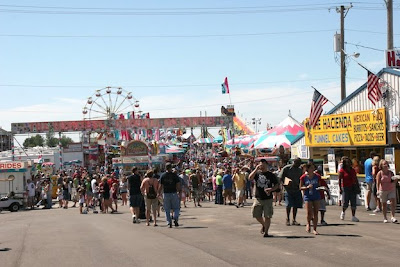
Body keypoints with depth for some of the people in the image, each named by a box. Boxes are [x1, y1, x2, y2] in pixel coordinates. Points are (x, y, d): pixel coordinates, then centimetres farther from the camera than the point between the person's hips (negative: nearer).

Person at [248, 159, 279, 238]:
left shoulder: (271, 175, 2)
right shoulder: (257, 173, 5)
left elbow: (277, 185, 4)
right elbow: (250, 178, -14)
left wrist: (271, 189, -15)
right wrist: (256, 169, -19)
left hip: (268, 199, -2)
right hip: (258, 198, 2)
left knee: (267, 216, -2)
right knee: (256, 215, 5)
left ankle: (266, 232, 5)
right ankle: (263, 225, 33)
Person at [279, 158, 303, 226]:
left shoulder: (300, 170, 11)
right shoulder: (286, 168, -3)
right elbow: (280, 178, -2)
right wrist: (284, 184, -14)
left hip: (297, 190, 4)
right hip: (288, 189, -4)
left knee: (296, 205, 3)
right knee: (288, 205, -8)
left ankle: (294, 220, 12)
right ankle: (287, 219, 7)